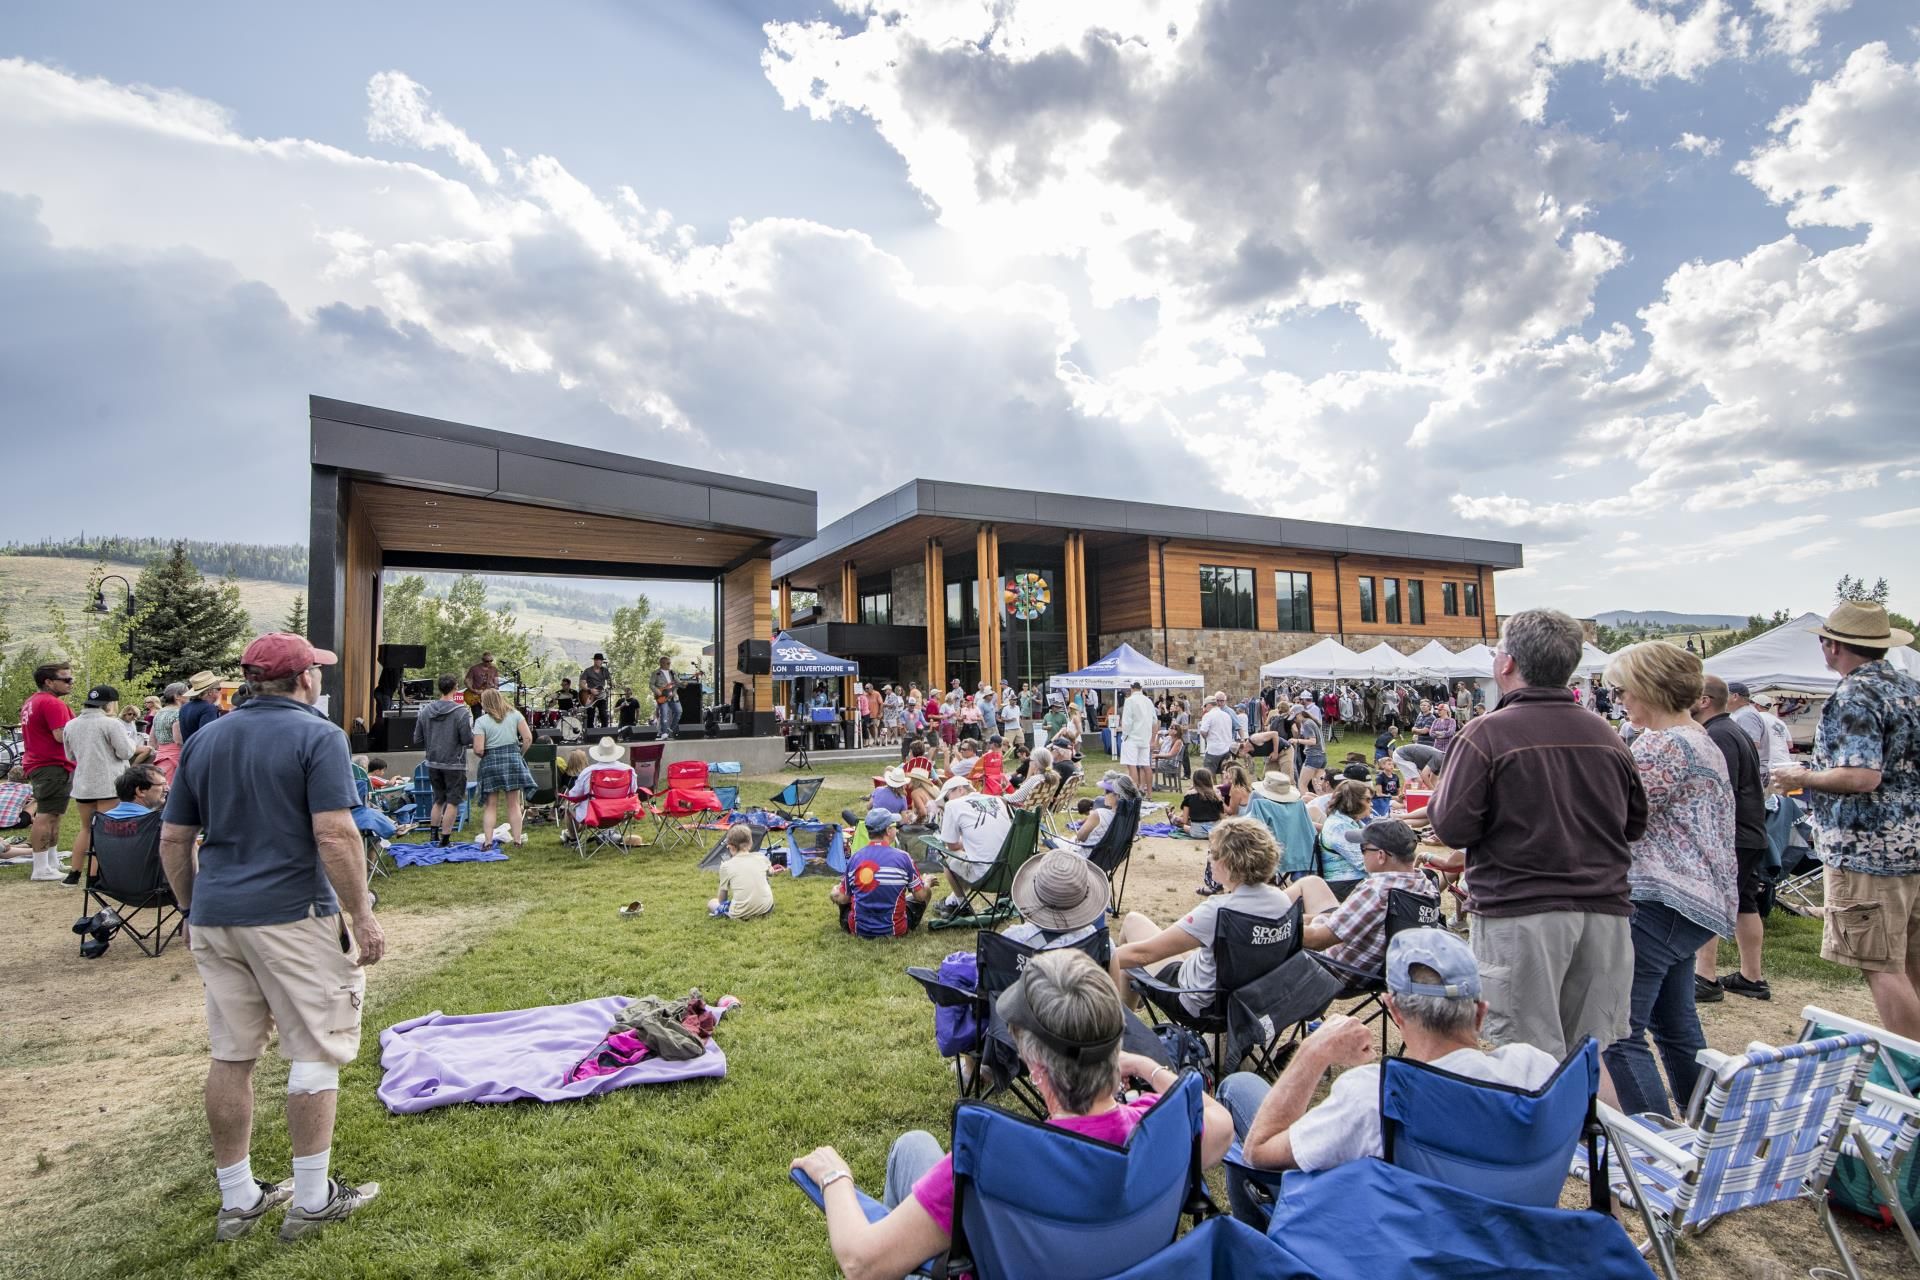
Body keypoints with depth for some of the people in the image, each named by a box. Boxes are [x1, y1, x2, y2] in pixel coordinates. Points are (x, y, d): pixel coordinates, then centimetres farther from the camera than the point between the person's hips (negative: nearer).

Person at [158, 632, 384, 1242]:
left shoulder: (204, 739, 10)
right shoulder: (316, 735, -11)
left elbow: (173, 839, 11)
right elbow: (335, 835, -19)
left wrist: (193, 908, 21)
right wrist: (362, 915, -13)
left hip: (215, 917, 7)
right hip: (292, 917, -7)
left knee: (231, 1056, 15)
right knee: (315, 1053, 5)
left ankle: (236, 1198, 26)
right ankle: (311, 1199, 14)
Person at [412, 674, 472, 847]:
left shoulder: (425, 711, 2)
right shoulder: (461, 712, -15)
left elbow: (417, 740, 6)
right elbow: (468, 740, -16)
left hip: (432, 763, 6)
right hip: (454, 764, -6)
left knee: (439, 799, 20)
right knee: (452, 802, 4)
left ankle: (434, 835, 25)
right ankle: (445, 839, 6)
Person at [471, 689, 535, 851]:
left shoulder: (481, 721, -5)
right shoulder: (515, 714, 3)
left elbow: (478, 750, -10)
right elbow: (528, 738, -3)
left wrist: (483, 755, 12)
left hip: (491, 762, -2)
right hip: (513, 759, 2)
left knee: (491, 806, 7)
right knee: (514, 804, 7)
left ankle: (487, 842, 4)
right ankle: (517, 840, 8)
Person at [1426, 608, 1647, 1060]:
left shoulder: (1488, 733, -13)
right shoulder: (1607, 736, 5)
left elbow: (1451, 828, -13)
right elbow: (1636, 824, 16)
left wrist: (1438, 798, 6)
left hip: (1521, 912, -5)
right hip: (1605, 911, 6)